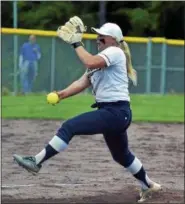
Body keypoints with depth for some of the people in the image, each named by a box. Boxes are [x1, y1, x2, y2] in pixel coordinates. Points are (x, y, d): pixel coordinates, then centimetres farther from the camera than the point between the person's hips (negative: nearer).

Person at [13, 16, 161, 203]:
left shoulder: (115, 52, -8)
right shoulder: (101, 59, 20)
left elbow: (90, 63, -27)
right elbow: (82, 83, 10)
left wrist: (76, 43, -15)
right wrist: (61, 95, -4)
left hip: (116, 112, -11)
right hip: (113, 113, 11)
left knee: (69, 127, -19)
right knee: (121, 155, 26)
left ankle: (36, 161, -20)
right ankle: (148, 185, 43)